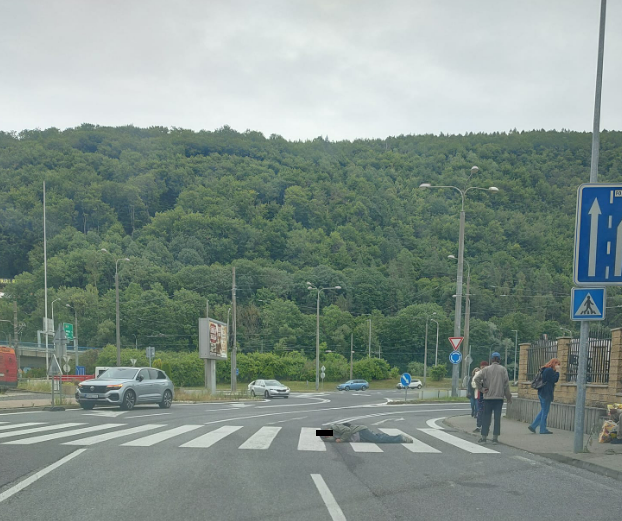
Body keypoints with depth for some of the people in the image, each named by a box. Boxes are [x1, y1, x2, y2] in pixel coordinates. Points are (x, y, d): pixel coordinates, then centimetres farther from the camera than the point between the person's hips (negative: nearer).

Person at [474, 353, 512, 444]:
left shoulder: (486, 369, 1)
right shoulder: (503, 370, 1)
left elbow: (476, 378, -11)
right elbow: (506, 384, 0)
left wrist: (481, 389, -2)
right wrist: (508, 397, 7)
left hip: (488, 396, 0)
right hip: (499, 397, 0)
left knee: (486, 417, 5)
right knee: (497, 417, 3)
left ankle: (484, 437, 5)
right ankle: (495, 437, 2)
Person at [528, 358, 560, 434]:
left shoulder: (546, 370, 17)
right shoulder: (550, 370, -14)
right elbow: (555, 379, -16)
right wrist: (557, 371, -9)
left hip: (542, 393, 10)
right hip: (546, 394, -10)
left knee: (543, 411, 16)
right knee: (545, 412, -1)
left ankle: (533, 426, 12)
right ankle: (543, 429, 5)